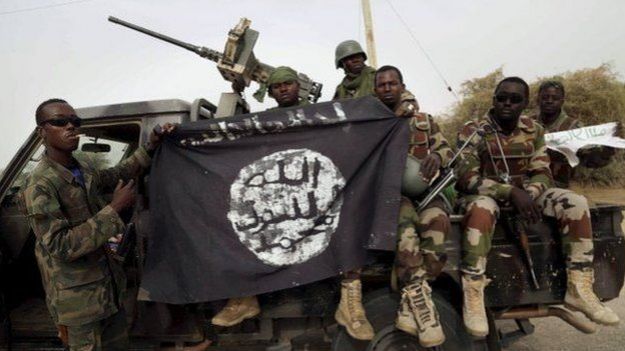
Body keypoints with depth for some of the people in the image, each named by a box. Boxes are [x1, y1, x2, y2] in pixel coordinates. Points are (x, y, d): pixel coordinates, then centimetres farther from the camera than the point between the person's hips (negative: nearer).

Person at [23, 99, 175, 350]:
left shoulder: (82, 172, 4)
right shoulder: (40, 186, -20)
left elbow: (116, 175, 24)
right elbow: (61, 247, -26)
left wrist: (150, 147, 13)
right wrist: (114, 209, -26)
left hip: (111, 286, 8)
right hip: (79, 299, -7)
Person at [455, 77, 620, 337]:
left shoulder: (534, 131, 3)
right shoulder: (472, 130, -11)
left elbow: (542, 173, 0)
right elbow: (466, 178, -19)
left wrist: (528, 195, -24)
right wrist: (511, 192, -30)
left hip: (523, 192, 5)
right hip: (484, 193, -5)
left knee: (575, 204, -15)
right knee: (482, 209, -40)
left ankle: (579, 288, -8)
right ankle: (472, 296, -33)